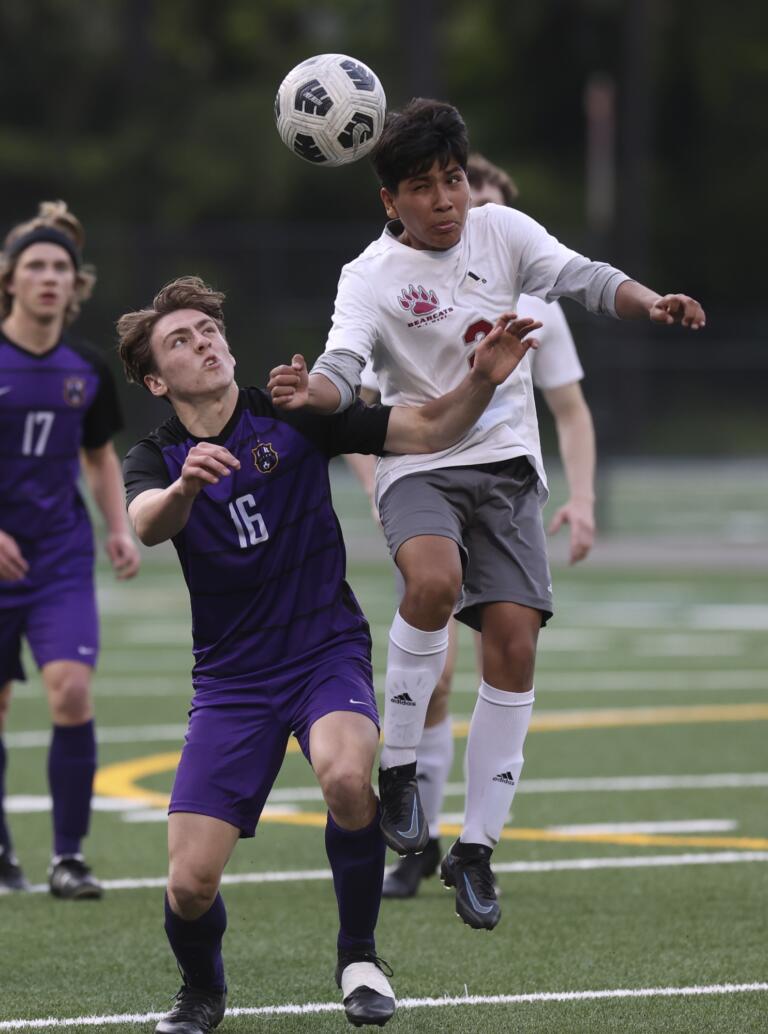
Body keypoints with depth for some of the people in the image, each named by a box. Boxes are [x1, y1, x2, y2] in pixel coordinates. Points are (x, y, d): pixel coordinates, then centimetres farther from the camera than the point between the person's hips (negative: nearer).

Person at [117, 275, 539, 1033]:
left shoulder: (294, 415, 0)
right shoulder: (157, 460, 0)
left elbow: (426, 431, -3)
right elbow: (147, 522, -25)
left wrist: (481, 381, -23)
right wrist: (185, 486, -47)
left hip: (326, 651, -1)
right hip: (232, 678, 1)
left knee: (347, 778, -35)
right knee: (190, 883, -13)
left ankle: (358, 958, -9)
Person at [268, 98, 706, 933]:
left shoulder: (502, 232, 4)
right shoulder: (371, 276, -7)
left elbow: (582, 279, -3)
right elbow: (342, 367, -20)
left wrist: (650, 302, -24)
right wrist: (307, 394, -44)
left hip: (506, 464, 3)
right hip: (418, 464, -3)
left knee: (514, 642, -7)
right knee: (434, 580, -35)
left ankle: (476, 848, 4)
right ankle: (398, 766, -17)